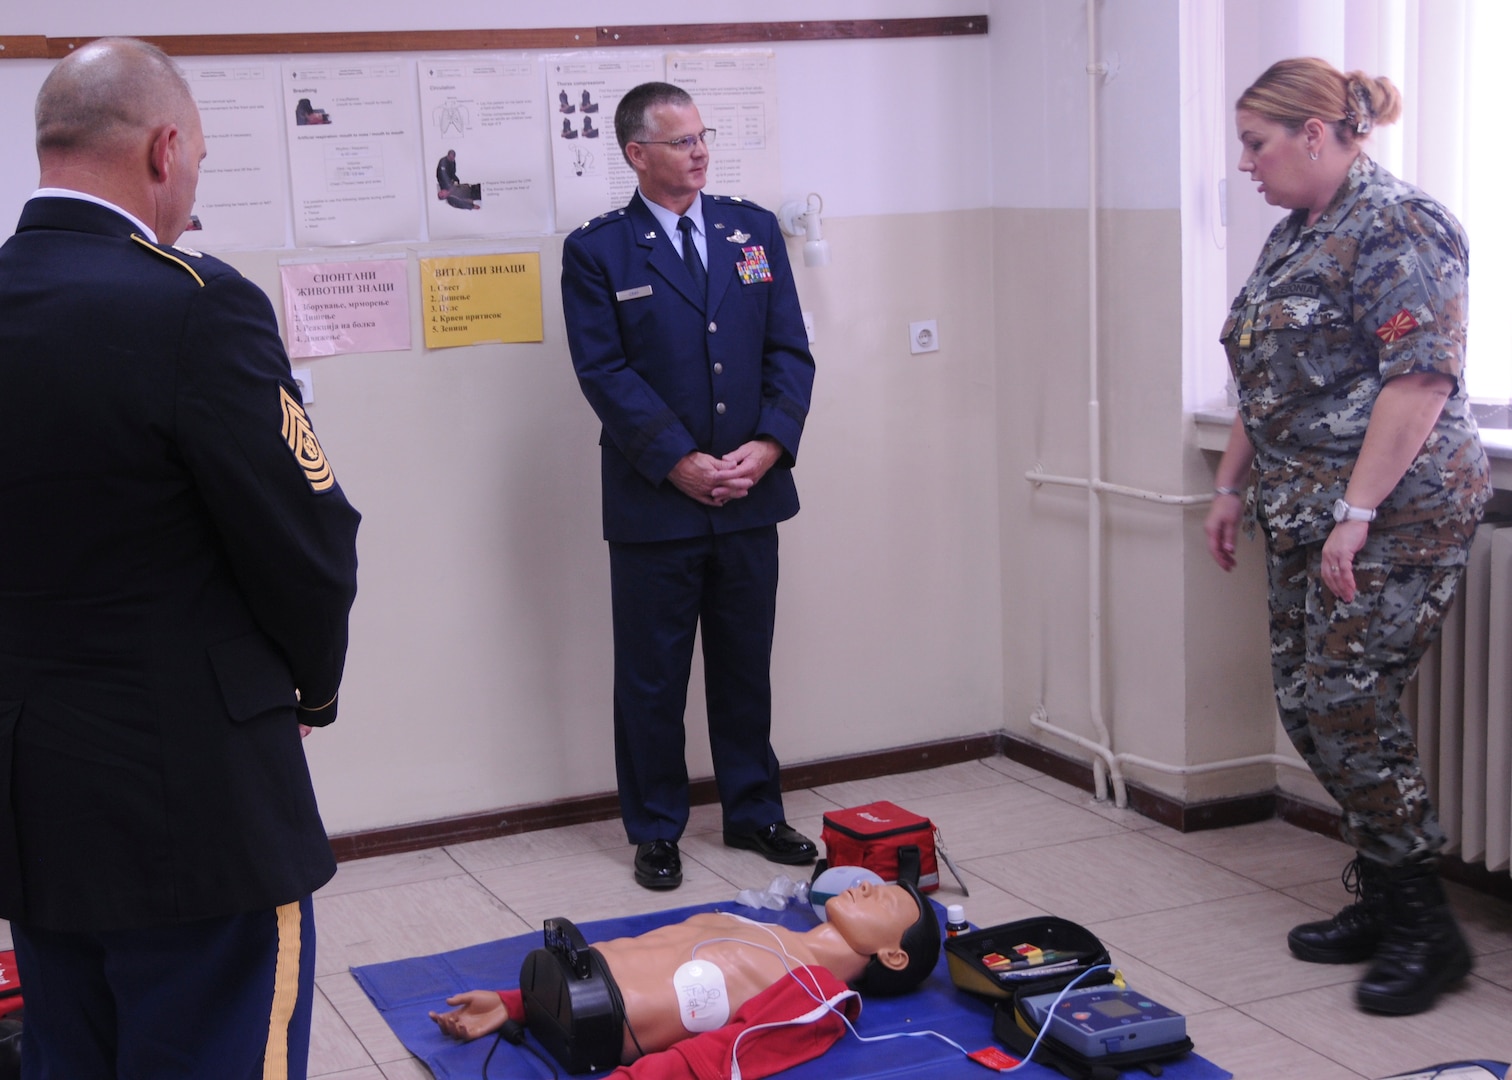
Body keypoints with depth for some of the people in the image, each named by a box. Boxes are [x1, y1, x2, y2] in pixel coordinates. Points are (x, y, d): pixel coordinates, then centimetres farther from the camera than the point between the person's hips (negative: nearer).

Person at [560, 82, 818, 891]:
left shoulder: (754, 231, 8)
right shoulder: (596, 252, -3)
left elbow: (790, 351, 5)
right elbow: (605, 373, -10)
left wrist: (768, 445, -9)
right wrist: (681, 462, -16)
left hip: (750, 494, 4)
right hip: (654, 503, -3)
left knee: (745, 665, 14)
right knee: (652, 675, 6)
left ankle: (753, 812, 29)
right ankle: (655, 831, 20)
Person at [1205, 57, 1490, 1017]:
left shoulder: (1396, 228, -13)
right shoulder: (1297, 234, 16)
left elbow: (1420, 380, -21)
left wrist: (1356, 515, -23)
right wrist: (1233, 487, 20)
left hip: (1394, 516, -9)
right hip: (1306, 518, 9)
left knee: (1348, 704, -10)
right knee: (1307, 705, 9)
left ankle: (1424, 927, 3)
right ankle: (1382, 898, 21)